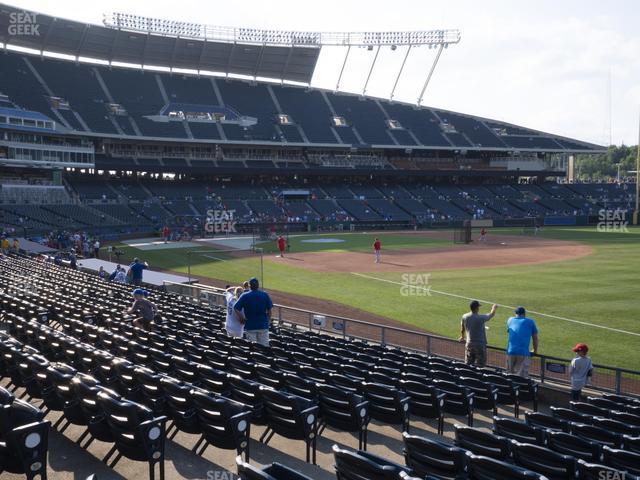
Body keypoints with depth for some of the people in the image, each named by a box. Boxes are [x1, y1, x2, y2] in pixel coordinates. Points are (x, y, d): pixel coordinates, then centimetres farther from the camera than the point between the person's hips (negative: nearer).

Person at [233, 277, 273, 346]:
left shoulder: (244, 296, -6)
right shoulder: (265, 295, -2)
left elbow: (236, 308, -11)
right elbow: (269, 310, 0)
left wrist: (242, 319, 1)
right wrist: (268, 320, 14)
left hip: (250, 326, -1)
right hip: (263, 325, 1)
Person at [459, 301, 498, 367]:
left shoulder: (465, 317, -2)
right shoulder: (481, 318, -16)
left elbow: (462, 329, 15)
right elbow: (492, 314, 3)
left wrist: (462, 337, 36)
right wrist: (494, 308, 26)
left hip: (469, 344, 5)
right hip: (480, 345, -5)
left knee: (468, 365, 12)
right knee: (479, 366, 1)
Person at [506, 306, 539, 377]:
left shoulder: (510, 320, 20)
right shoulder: (530, 322, 14)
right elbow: (535, 338, 19)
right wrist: (535, 351, 34)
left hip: (510, 351, 2)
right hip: (524, 353, -2)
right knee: (522, 377, -5)